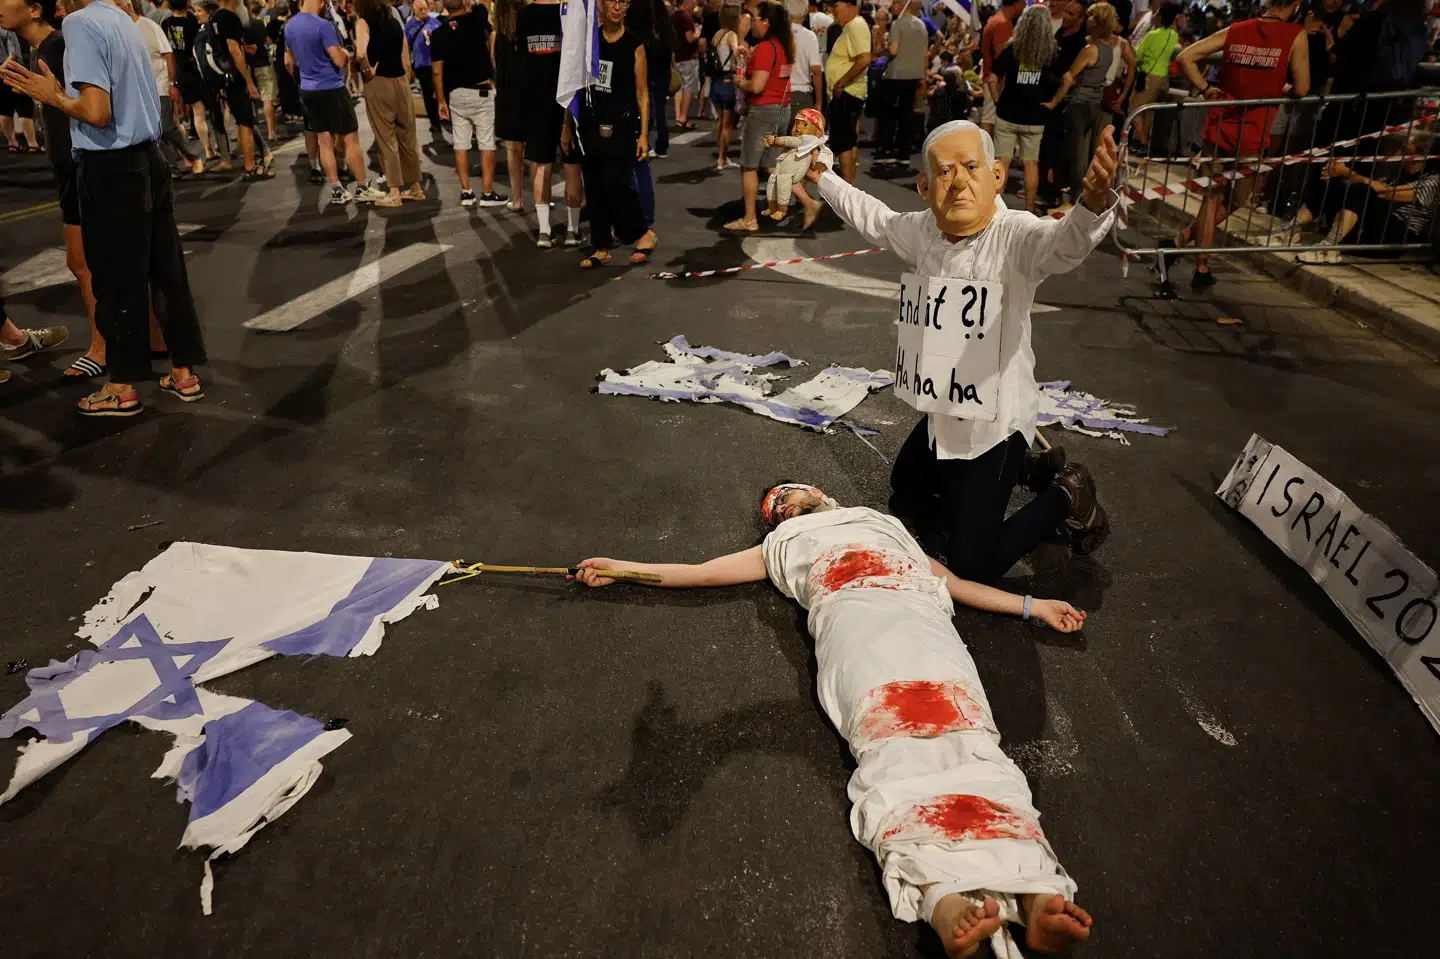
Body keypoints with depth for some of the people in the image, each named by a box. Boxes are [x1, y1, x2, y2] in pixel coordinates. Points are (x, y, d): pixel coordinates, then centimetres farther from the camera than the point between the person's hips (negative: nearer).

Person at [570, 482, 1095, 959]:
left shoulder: (889, 527, 42)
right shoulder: (784, 547, 39)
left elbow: (956, 583, 38)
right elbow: (701, 572, 36)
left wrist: (1033, 605, 32)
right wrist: (619, 569, 34)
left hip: (922, 620, 2)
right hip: (854, 619, -1)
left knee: (966, 741, -27)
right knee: (896, 750, -31)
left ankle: (1034, 898, -47)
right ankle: (945, 897, -54)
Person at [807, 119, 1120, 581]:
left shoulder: (1017, 235, -23)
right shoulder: (924, 230, -2)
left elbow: (1066, 240, -45)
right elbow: (874, 218, 18)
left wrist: (1094, 201, -68)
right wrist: (823, 177, 30)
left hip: (996, 421, -8)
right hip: (943, 413, 8)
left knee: (974, 567, -6)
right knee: (904, 497, 32)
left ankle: (1066, 497, 20)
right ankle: (1028, 469, 42)